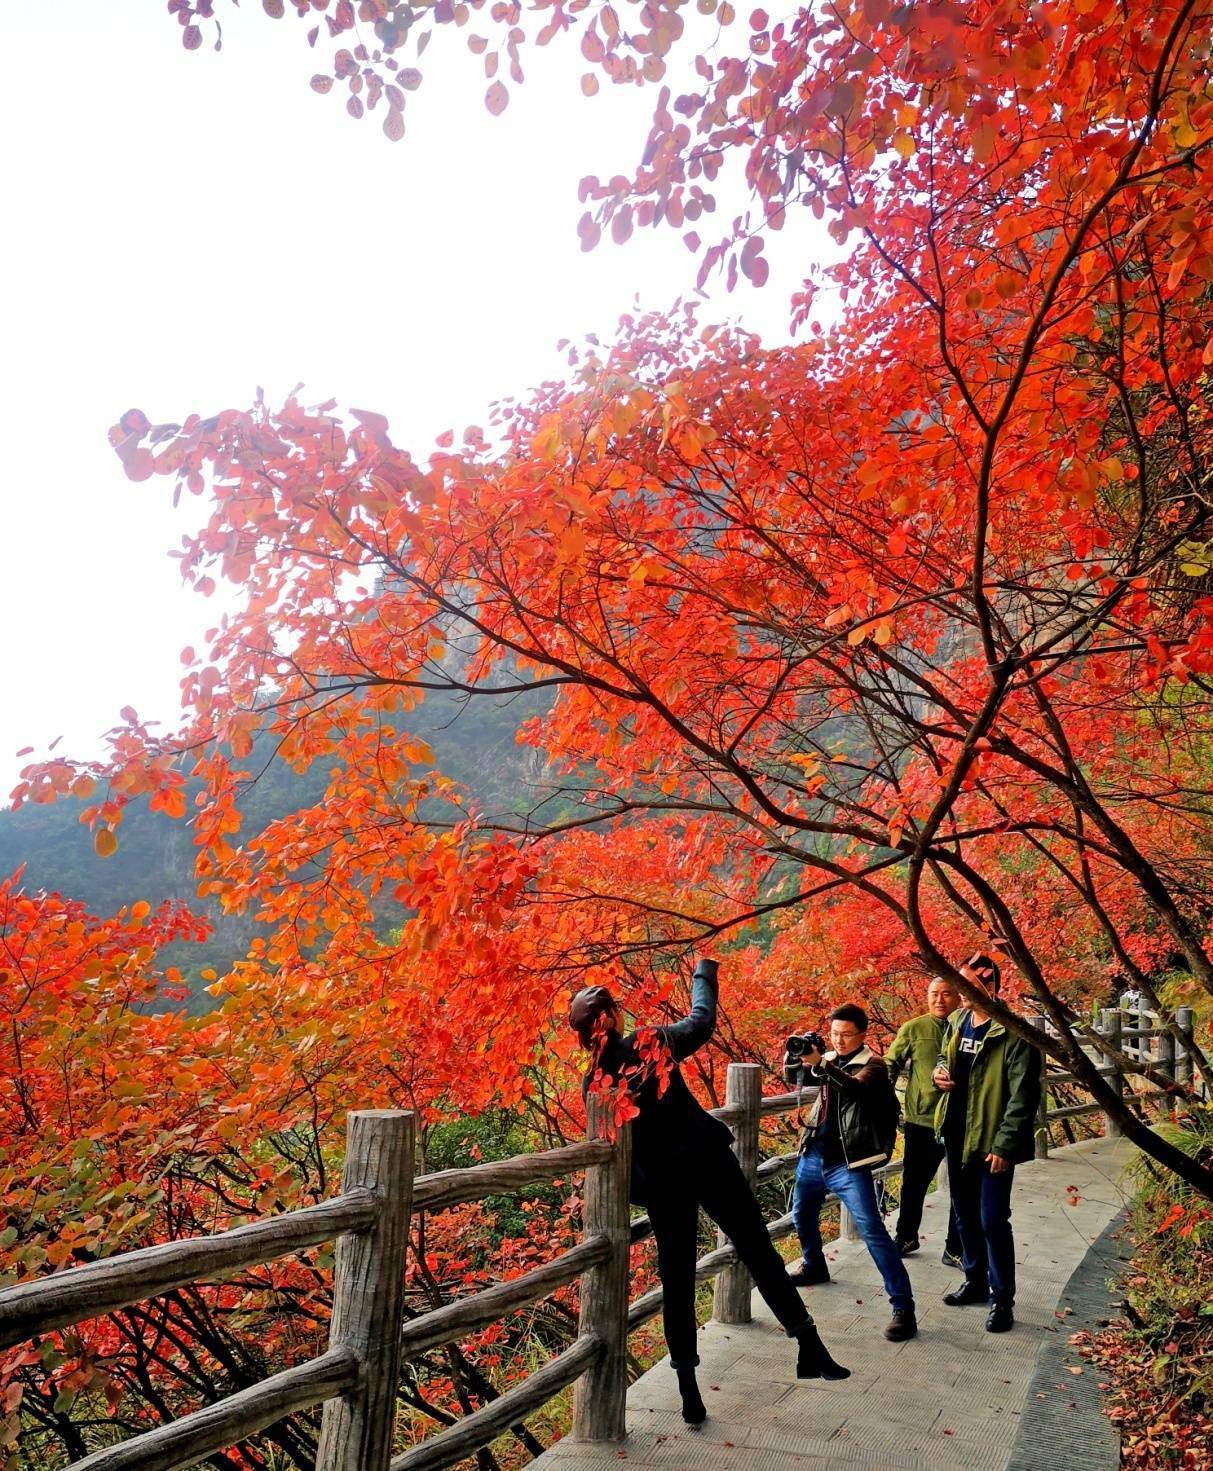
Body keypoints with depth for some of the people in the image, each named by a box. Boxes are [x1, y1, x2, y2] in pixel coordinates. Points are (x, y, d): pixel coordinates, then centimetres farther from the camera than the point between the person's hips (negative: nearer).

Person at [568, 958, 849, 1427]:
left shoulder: (592, 1083, -1)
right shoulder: (652, 1040, -6)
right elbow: (702, 1020, 10)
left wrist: (640, 1193, 16)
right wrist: (703, 970, 25)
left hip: (662, 1182, 1)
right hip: (708, 1159, -1)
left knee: (676, 1280, 12)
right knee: (758, 1251, 9)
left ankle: (688, 1389, 16)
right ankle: (808, 1346, 10)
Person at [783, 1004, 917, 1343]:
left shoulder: (872, 1065, -9)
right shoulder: (828, 1059, 10)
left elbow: (855, 1087, -29)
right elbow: (792, 1077, 7)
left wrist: (821, 1064, -43)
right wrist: (794, 1052, -14)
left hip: (847, 1163, -7)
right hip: (813, 1156, 7)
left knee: (873, 1232, -12)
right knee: (802, 1215, 23)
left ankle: (903, 1306, -8)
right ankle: (814, 1266, 49)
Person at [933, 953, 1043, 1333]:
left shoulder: (1012, 1033, -18)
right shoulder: (957, 1022, 5)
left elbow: (1023, 1096, -19)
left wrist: (1004, 1145, -20)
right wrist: (940, 1072, -1)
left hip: (991, 1142, -8)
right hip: (957, 1135, 8)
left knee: (992, 1221, -2)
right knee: (965, 1214, 19)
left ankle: (1002, 1299, 14)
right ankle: (975, 1280, 37)